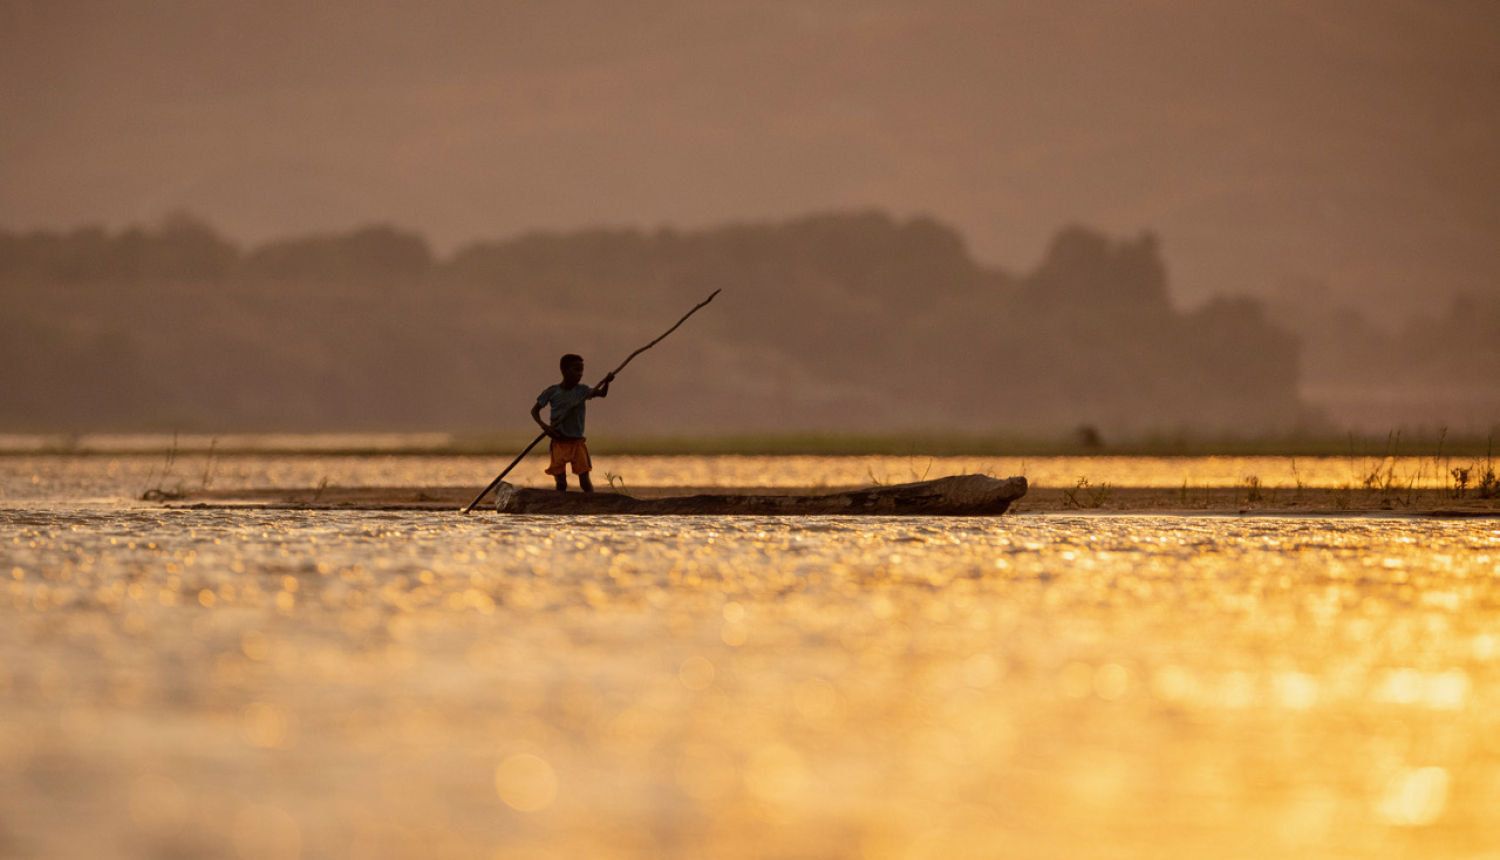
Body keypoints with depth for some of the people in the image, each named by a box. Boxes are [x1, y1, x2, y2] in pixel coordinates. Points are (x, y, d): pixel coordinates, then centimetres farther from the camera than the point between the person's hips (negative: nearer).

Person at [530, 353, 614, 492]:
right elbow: (535, 410, 5)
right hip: (559, 442, -1)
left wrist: (606, 382, -33)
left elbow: (601, 393, -12)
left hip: (578, 441, 1)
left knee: (585, 481, -4)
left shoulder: (582, 390, 1)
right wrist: (543, 425, -12)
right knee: (561, 483, -3)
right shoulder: (552, 392, -2)